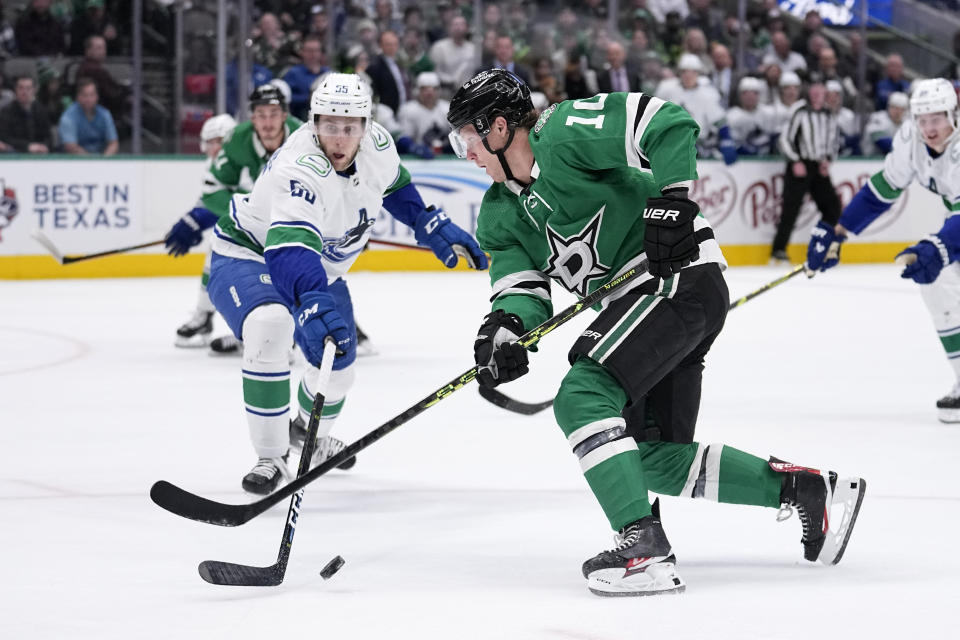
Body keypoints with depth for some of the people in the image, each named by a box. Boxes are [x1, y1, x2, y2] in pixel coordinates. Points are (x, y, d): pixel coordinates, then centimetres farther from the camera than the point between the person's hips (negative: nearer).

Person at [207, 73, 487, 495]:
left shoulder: (377, 146, -16)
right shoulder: (299, 170, -39)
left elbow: (393, 185, 10)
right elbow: (290, 252, -53)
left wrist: (434, 227, 3)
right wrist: (313, 302, -69)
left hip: (319, 266, 7)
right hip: (248, 254, -7)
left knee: (339, 368, 15)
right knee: (270, 326, -37)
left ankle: (311, 433, 53)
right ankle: (270, 459, -25)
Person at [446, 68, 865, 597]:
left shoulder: (564, 133, -12)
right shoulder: (500, 214, 14)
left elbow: (669, 124, -19)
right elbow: (521, 281, 2)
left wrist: (670, 201, -23)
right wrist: (507, 322, -19)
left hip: (679, 277, -10)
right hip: (643, 297, 10)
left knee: (582, 396, -22)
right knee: (655, 457, 10)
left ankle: (644, 549, -26)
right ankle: (810, 490, 17)